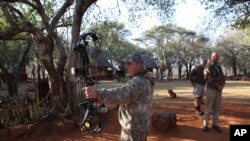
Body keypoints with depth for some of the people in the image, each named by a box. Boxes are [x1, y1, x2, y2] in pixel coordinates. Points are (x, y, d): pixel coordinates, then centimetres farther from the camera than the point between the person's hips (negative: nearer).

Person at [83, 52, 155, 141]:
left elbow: (122, 94, -44)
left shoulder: (138, 82, -25)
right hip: (138, 126, 10)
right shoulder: (145, 80, 10)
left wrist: (98, 93, -56)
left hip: (134, 130, -10)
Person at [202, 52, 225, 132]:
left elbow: (222, 78, 11)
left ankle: (215, 124, 16)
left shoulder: (219, 67, 13)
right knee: (208, 108, -2)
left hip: (219, 90, 6)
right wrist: (218, 86, -18)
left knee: (217, 108, 7)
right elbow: (208, 79, -20)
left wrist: (221, 86, -9)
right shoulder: (208, 67, -10)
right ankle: (205, 125, 7)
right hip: (211, 89, -6)